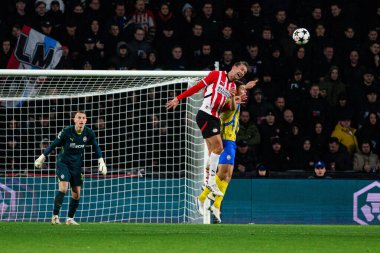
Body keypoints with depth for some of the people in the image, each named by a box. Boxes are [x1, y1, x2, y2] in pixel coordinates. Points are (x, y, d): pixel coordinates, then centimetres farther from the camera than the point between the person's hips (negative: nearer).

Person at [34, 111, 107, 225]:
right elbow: (54, 144, -4)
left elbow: (96, 147, 11)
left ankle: (70, 218, 19)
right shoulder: (66, 131, -17)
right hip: (63, 163, -4)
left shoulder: (89, 133, -7)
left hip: (77, 165, 4)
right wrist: (42, 157, 1)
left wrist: (101, 161, 5)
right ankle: (55, 216, -16)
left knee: (76, 194, 4)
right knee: (63, 188, -21)